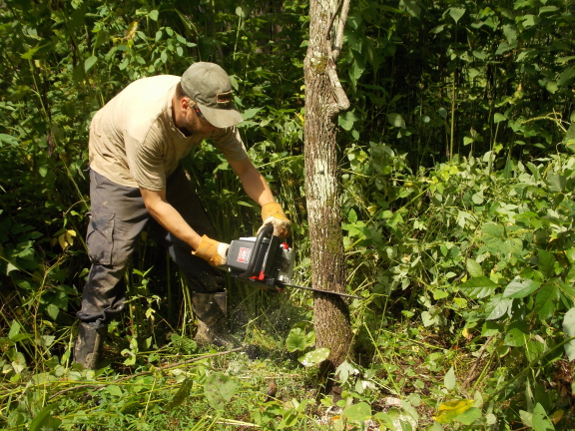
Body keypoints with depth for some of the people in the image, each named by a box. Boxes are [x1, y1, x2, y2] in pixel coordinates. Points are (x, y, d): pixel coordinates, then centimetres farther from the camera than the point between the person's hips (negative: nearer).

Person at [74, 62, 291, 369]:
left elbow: (244, 168, -16)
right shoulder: (146, 126, -42)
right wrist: (204, 246, -31)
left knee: (204, 245, 0)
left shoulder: (212, 112, -27)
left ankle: (213, 332, 14)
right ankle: (86, 351, 0)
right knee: (111, 258, -14)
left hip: (166, 168, 6)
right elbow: (155, 204, -32)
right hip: (117, 169, -6)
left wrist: (271, 209, -34)